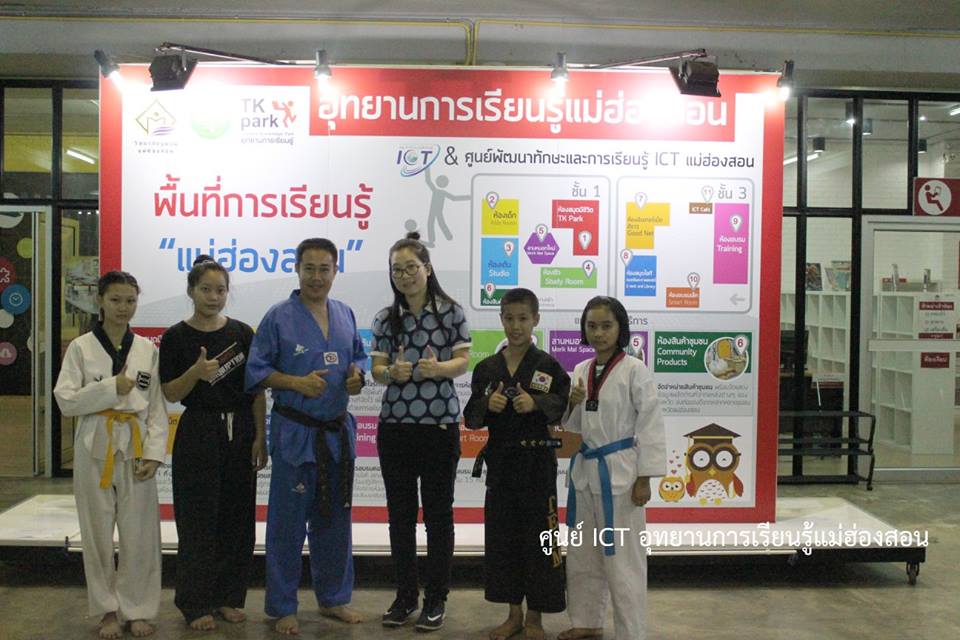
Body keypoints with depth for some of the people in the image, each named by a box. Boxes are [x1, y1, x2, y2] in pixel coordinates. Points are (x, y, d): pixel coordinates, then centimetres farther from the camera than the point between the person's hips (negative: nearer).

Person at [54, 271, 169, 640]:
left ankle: (137, 608, 19)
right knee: (98, 533, 6)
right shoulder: (81, 347, 1)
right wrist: (111, 387, -15)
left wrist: (154, 453, -6)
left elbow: (157, 407, 3)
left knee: (140, 533, 4)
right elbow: (65, 400, -5)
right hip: (95, 447, -1)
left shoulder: (147, 349, 4)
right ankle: (108, 609, 22)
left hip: (135, 447, 1)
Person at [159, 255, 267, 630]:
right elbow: (170, 394, -4)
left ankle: (229, 597, 21)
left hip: (239, 432, 3)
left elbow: (257, 391, 4)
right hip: (198, 434, -2)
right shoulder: (176, 338, -2)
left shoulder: (242, 333, 3)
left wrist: (260, 438, -2)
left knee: (237, 518, 7)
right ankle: (196, 604, 13)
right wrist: (196, 372, -22)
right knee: (198, 521, 1)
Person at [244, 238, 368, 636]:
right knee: (288, 523, 2)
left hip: (338, 432, 6)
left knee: (334, 519, 16)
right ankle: (282, 608, 18)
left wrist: (357, 375, -4)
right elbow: (256, 371, -8)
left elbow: (358, 356, 18)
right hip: (295, 433, -5)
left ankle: (333, 599, 32)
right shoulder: (279, 317, -8)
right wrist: (297, 383, -20)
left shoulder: (345, 315, 7)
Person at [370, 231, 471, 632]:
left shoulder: (450, 311, -1)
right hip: (395, 426, 3)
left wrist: (439, 367, -25)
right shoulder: (385, 318, 6)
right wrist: (392, 372, -20)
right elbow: (377, 370, 3)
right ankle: (405, 595, 23)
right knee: (400, 513, 10)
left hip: (440, 425, -3)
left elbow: (462, 361, -4)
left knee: (438, 513, 6)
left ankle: (436, 598, 18)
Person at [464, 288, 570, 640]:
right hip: (500, 461, 3)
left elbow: (565, 409, -8)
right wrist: (487, 404, -13)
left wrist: (536, 403, -22)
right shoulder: (486, 368, 6)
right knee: (502, 535, 9)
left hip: (537, 461, -3)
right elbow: (471, 417, 6)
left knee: (539, 536, 1)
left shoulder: (548, 366, -4)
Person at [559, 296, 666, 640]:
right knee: (581, 555, 17)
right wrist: (572, 405, -9)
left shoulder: (634, 371, -10)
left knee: (623, 559, -1)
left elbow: (650, 425, -11)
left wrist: (644, 479, -13)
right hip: (584, 470, 7)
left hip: (619, 472, -7)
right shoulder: (581, 371, 8)